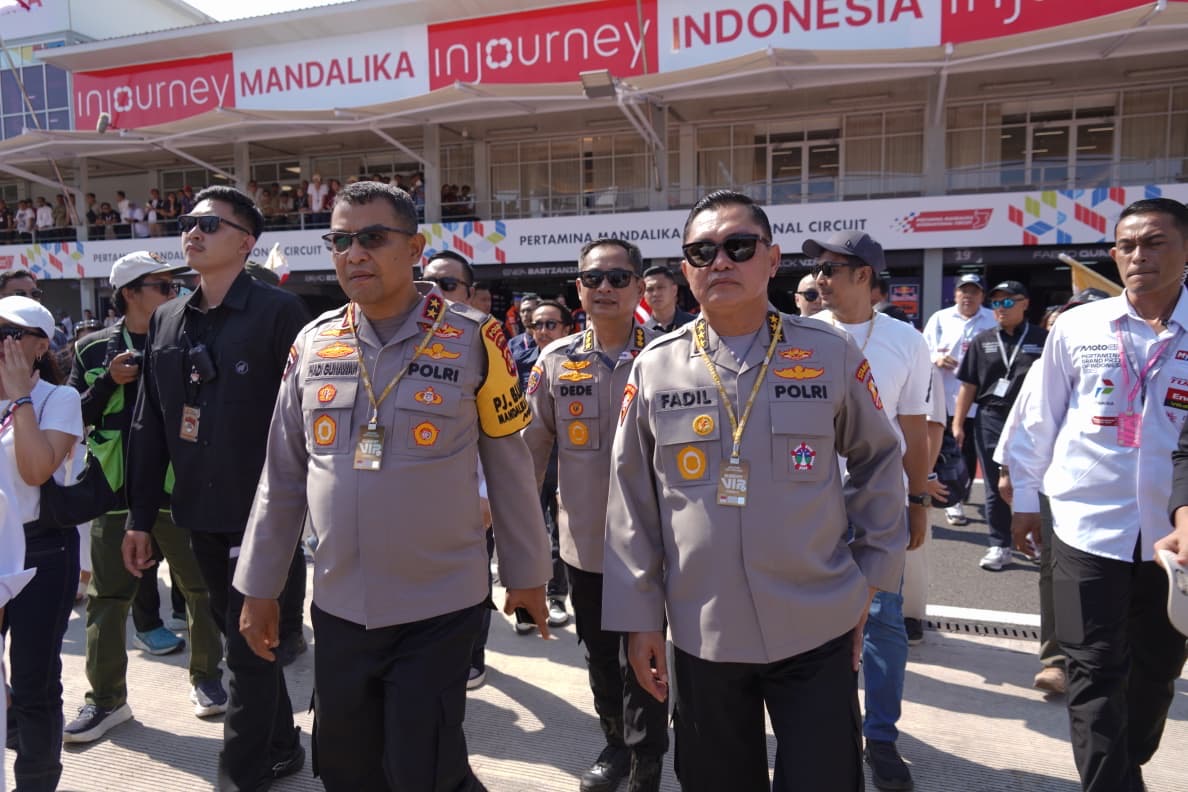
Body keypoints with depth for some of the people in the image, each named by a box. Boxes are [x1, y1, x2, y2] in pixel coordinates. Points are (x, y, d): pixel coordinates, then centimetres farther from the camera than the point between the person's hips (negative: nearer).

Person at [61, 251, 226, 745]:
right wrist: (109, 382, -11)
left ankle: (206, 676, 27)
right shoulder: (94, 349, 4)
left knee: (199, 587, 9)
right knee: (108, 597, 8)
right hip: (117, 490, 1)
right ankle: (106, 698, 21)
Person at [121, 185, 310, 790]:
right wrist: (141, 517, 11)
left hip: (261, 515, -7)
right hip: (201, 516, 7)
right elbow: (149, 425, 12)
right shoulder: (166, 321, 10)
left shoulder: (278, 312, -10)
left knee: (249, 647, 3)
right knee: (241, 636, 18)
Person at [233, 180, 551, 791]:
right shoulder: (313, 343, 2)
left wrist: (526, 572, 3)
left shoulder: (472, 339, -9)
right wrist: (259, 586, 10)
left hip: (438, 607, -4)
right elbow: (282, 476, 7)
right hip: (337, 606, 4)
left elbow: (509, 465, -3)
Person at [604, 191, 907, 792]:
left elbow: (878, 463, 7)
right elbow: (631, 500, 1)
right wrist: (639, 616, 1)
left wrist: (870, 578, 6)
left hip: (818, 629, -1)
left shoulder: (831, 354, -5)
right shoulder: (655, 367, -3)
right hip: (702, 633, 1)